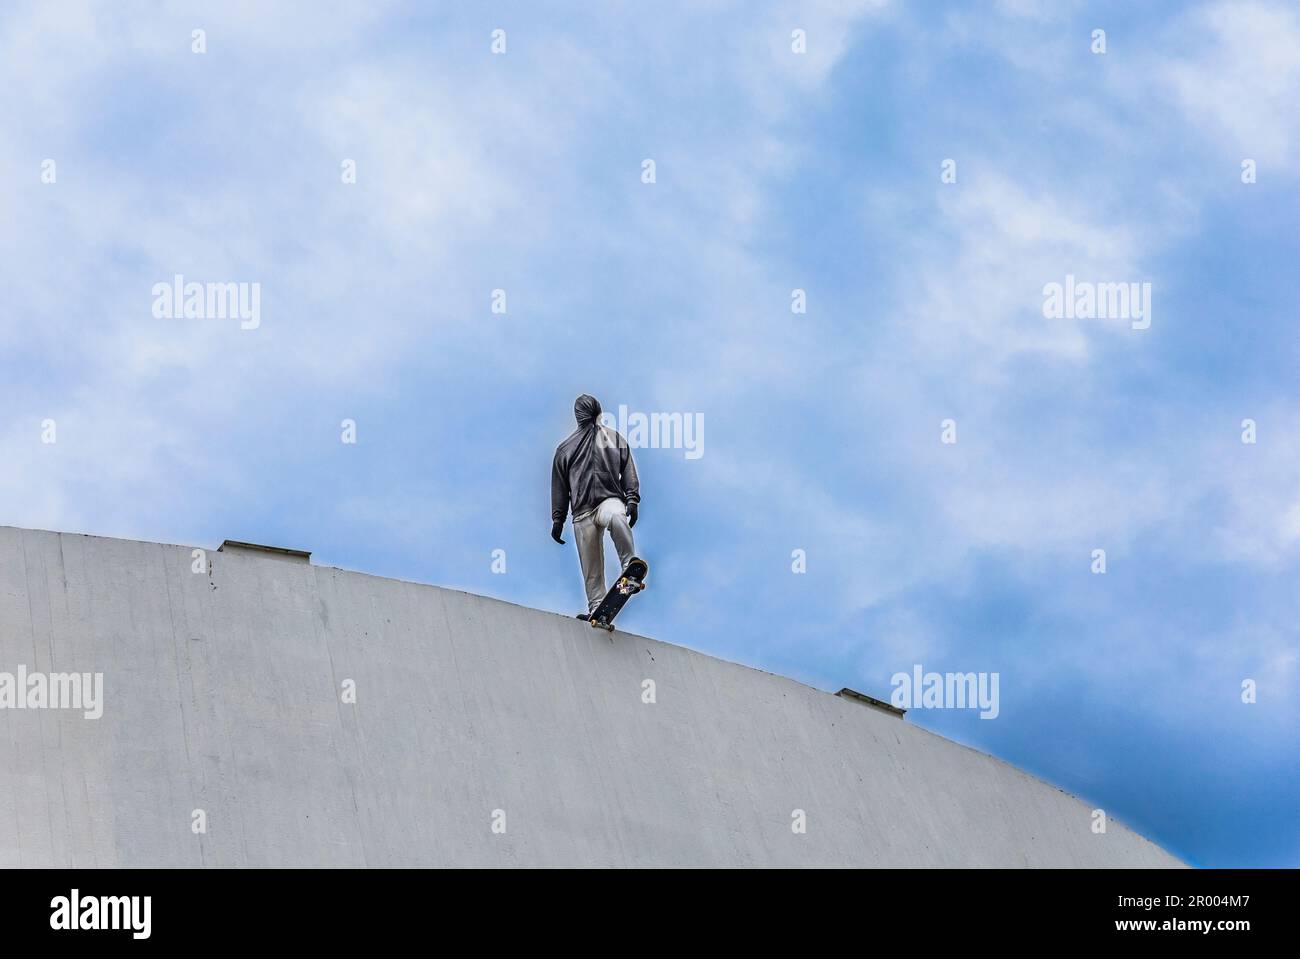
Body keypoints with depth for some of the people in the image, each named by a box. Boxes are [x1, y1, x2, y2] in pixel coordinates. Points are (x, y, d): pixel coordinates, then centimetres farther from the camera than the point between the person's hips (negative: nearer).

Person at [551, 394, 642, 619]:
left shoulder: (614, 439, 14)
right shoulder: (566, 448, 17)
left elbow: (628, 470, 9)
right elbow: (559, 484, 20)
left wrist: (632, 500, -6)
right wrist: (558, 519, 15)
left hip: (610, 500, -2)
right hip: (582, 511, 2)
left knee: (616, 517, -39)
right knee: (591, 566, -2)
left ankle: (630, 568, -37)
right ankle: (596, 608, 3)